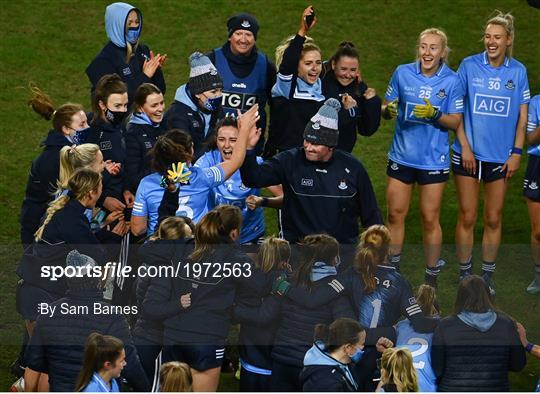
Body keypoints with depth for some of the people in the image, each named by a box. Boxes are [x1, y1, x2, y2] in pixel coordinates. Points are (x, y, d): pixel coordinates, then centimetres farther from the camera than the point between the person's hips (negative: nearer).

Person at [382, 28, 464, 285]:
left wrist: (436, 115, -22)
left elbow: (456, 122, -4)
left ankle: (431, 279, 13)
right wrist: (388, 110, -15)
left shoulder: (452, 80, -5)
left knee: (430, 219, 2)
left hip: (434, 161, -2)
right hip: (402, 156, 2)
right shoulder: (403, 73, 0)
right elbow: (387, 107, 9)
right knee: (395, 214, 7)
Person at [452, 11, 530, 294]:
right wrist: (465, 146, -7)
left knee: (493, 218, 7)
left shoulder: (518, 71, 2)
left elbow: (522, 116, 5)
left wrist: (516, 153, -1)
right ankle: (465, 273, 13)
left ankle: (487, 275, 17)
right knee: (467, 217, 2)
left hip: (501, 157, 1)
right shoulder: (469, 66, -3)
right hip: (468, 154, -1)